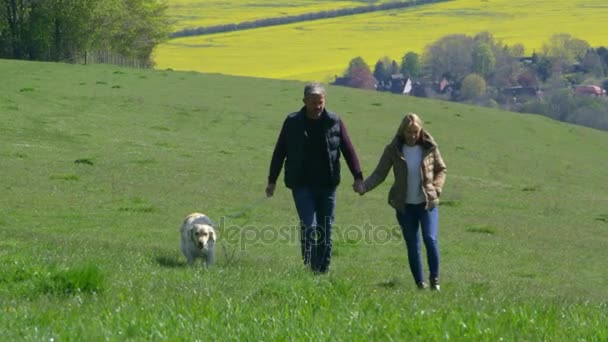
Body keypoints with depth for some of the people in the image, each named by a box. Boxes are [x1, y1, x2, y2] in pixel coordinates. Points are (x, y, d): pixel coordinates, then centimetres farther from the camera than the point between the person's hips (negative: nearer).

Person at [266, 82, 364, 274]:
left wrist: (358, 177, -5)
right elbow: (279, 152, 7)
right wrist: (272, 181, 7)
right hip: (302, 186, -2)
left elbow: (348, 150, 3)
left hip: (327, 186, 2)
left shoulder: (334, 122, 1)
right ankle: (308, 270, -11)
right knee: (309, 227, -14)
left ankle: (322, 272, 14)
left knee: (326, 230, 6)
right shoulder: (292, 122, 0)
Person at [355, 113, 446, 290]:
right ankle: (420, 283, 14)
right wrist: (364, 186, -23)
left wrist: (436, 188, -6)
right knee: (412, 246, 4)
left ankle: (435, 279, -1)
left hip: (428, 203, -1)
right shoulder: (393, 150, -4)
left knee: (430, 239, -16)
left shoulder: (430, 148, -3)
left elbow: (441, 169, 10)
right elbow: (379, 173, -5)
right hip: (405, 206, 1)